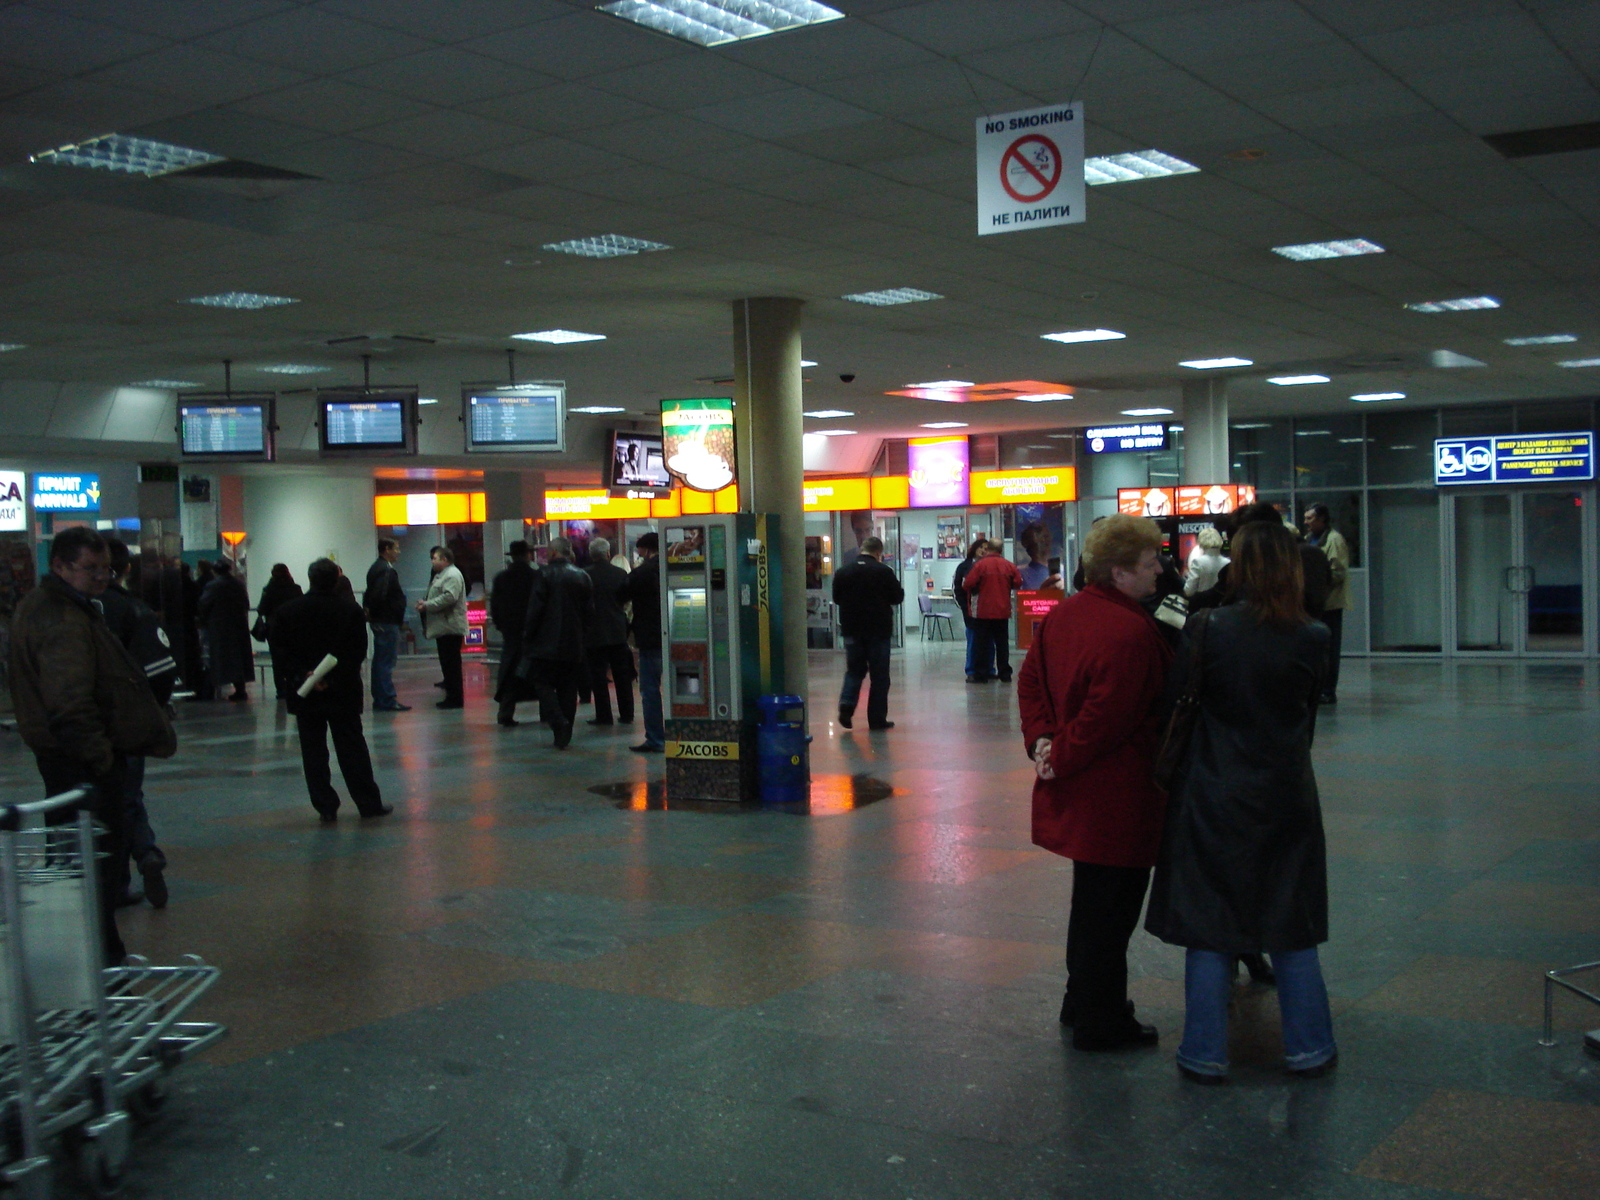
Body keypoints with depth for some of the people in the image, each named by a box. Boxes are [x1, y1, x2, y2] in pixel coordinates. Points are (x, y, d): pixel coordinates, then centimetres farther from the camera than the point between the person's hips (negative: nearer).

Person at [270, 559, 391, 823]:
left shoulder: (288, 612, -1)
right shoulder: (351, 610, -4)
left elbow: (280, 651, -5)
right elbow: (359, 651, -9)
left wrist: (301, 675, -9)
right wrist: (335, 676, -10)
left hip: (305, 692, 0)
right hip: (344, 692, 0)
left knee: (314, 751, 7)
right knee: (352, 747, 7)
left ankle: (326, 807, 6)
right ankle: (368, 803, 10)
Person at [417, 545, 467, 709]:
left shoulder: (452, 575, -13)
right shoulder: (441, 575, 21)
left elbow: (449, 597, -24)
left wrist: (427, 605, -19)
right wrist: (425, 602, 10)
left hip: (450, 627, -11)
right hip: (444, 627, 11)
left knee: (451, 663, -8)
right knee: (447, 663, 13)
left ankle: (455, 699, -6)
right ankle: (451, 696, 17)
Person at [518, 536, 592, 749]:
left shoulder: (544, 574, -8)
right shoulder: (582, 577, 8)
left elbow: (535, 609, -11)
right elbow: (589, 610, 11)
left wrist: (528, 636, -3)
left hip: (547, 643, -5)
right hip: (574, 644, 5)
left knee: (542, 684, 2)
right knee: (567, 688, 9)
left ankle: (559, 722, -17)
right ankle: (565, 735, 10)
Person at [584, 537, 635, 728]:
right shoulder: (620, 574, -3)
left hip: (594, 632, -3)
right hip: (618, 631, 3)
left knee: (598, 676, 3)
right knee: (622, 675, 10)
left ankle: (603, 715, 2)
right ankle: (626, 714, 12)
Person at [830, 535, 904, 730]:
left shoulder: (842, 572, 0)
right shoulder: (884, 572, -11)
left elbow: (836, 599, 11)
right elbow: (898, 597, -3)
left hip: (851, 629, 3)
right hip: (879, 630, -3)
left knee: (854, 670, 16)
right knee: (879, 675, 5)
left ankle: (846, 705, -6)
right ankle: (877, 719, 6)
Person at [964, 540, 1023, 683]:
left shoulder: (980, 564, -11)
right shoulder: (1008, 565, -1)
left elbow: (968, 584, -14)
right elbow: (1018, 583, 3)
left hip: (983, 611, -3)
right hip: (1002, 611, 3)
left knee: (981, 643, 3)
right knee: (1002, 643, 11)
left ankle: (981, 674, 3)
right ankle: (1005, 674, 12)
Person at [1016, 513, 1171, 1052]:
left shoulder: (1064, 613, 6)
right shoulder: (1131, 631, -24)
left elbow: (1031, 679, 11)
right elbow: (1107, 718, -26)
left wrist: (1041, 739, 1)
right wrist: (1059, 757, -14)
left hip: (1077, 797, 10)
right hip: (1118, 797, -10)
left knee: (1092, 898, 23)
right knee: (1110, 907, 3)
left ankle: (1082, 1001, 37)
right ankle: (1100, 1023, 15)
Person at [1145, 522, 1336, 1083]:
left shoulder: (1208, 630, -13)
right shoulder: (1312, 639, -8)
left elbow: (1175, 699, -7)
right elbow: (1309, 715, 5)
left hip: (1215, 799, -2)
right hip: (1288, 798, 2)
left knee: (1209, 930, 8)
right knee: (1292, 930, 15)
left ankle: (1206, 1053, 13)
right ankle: (1308, 1047, 23)